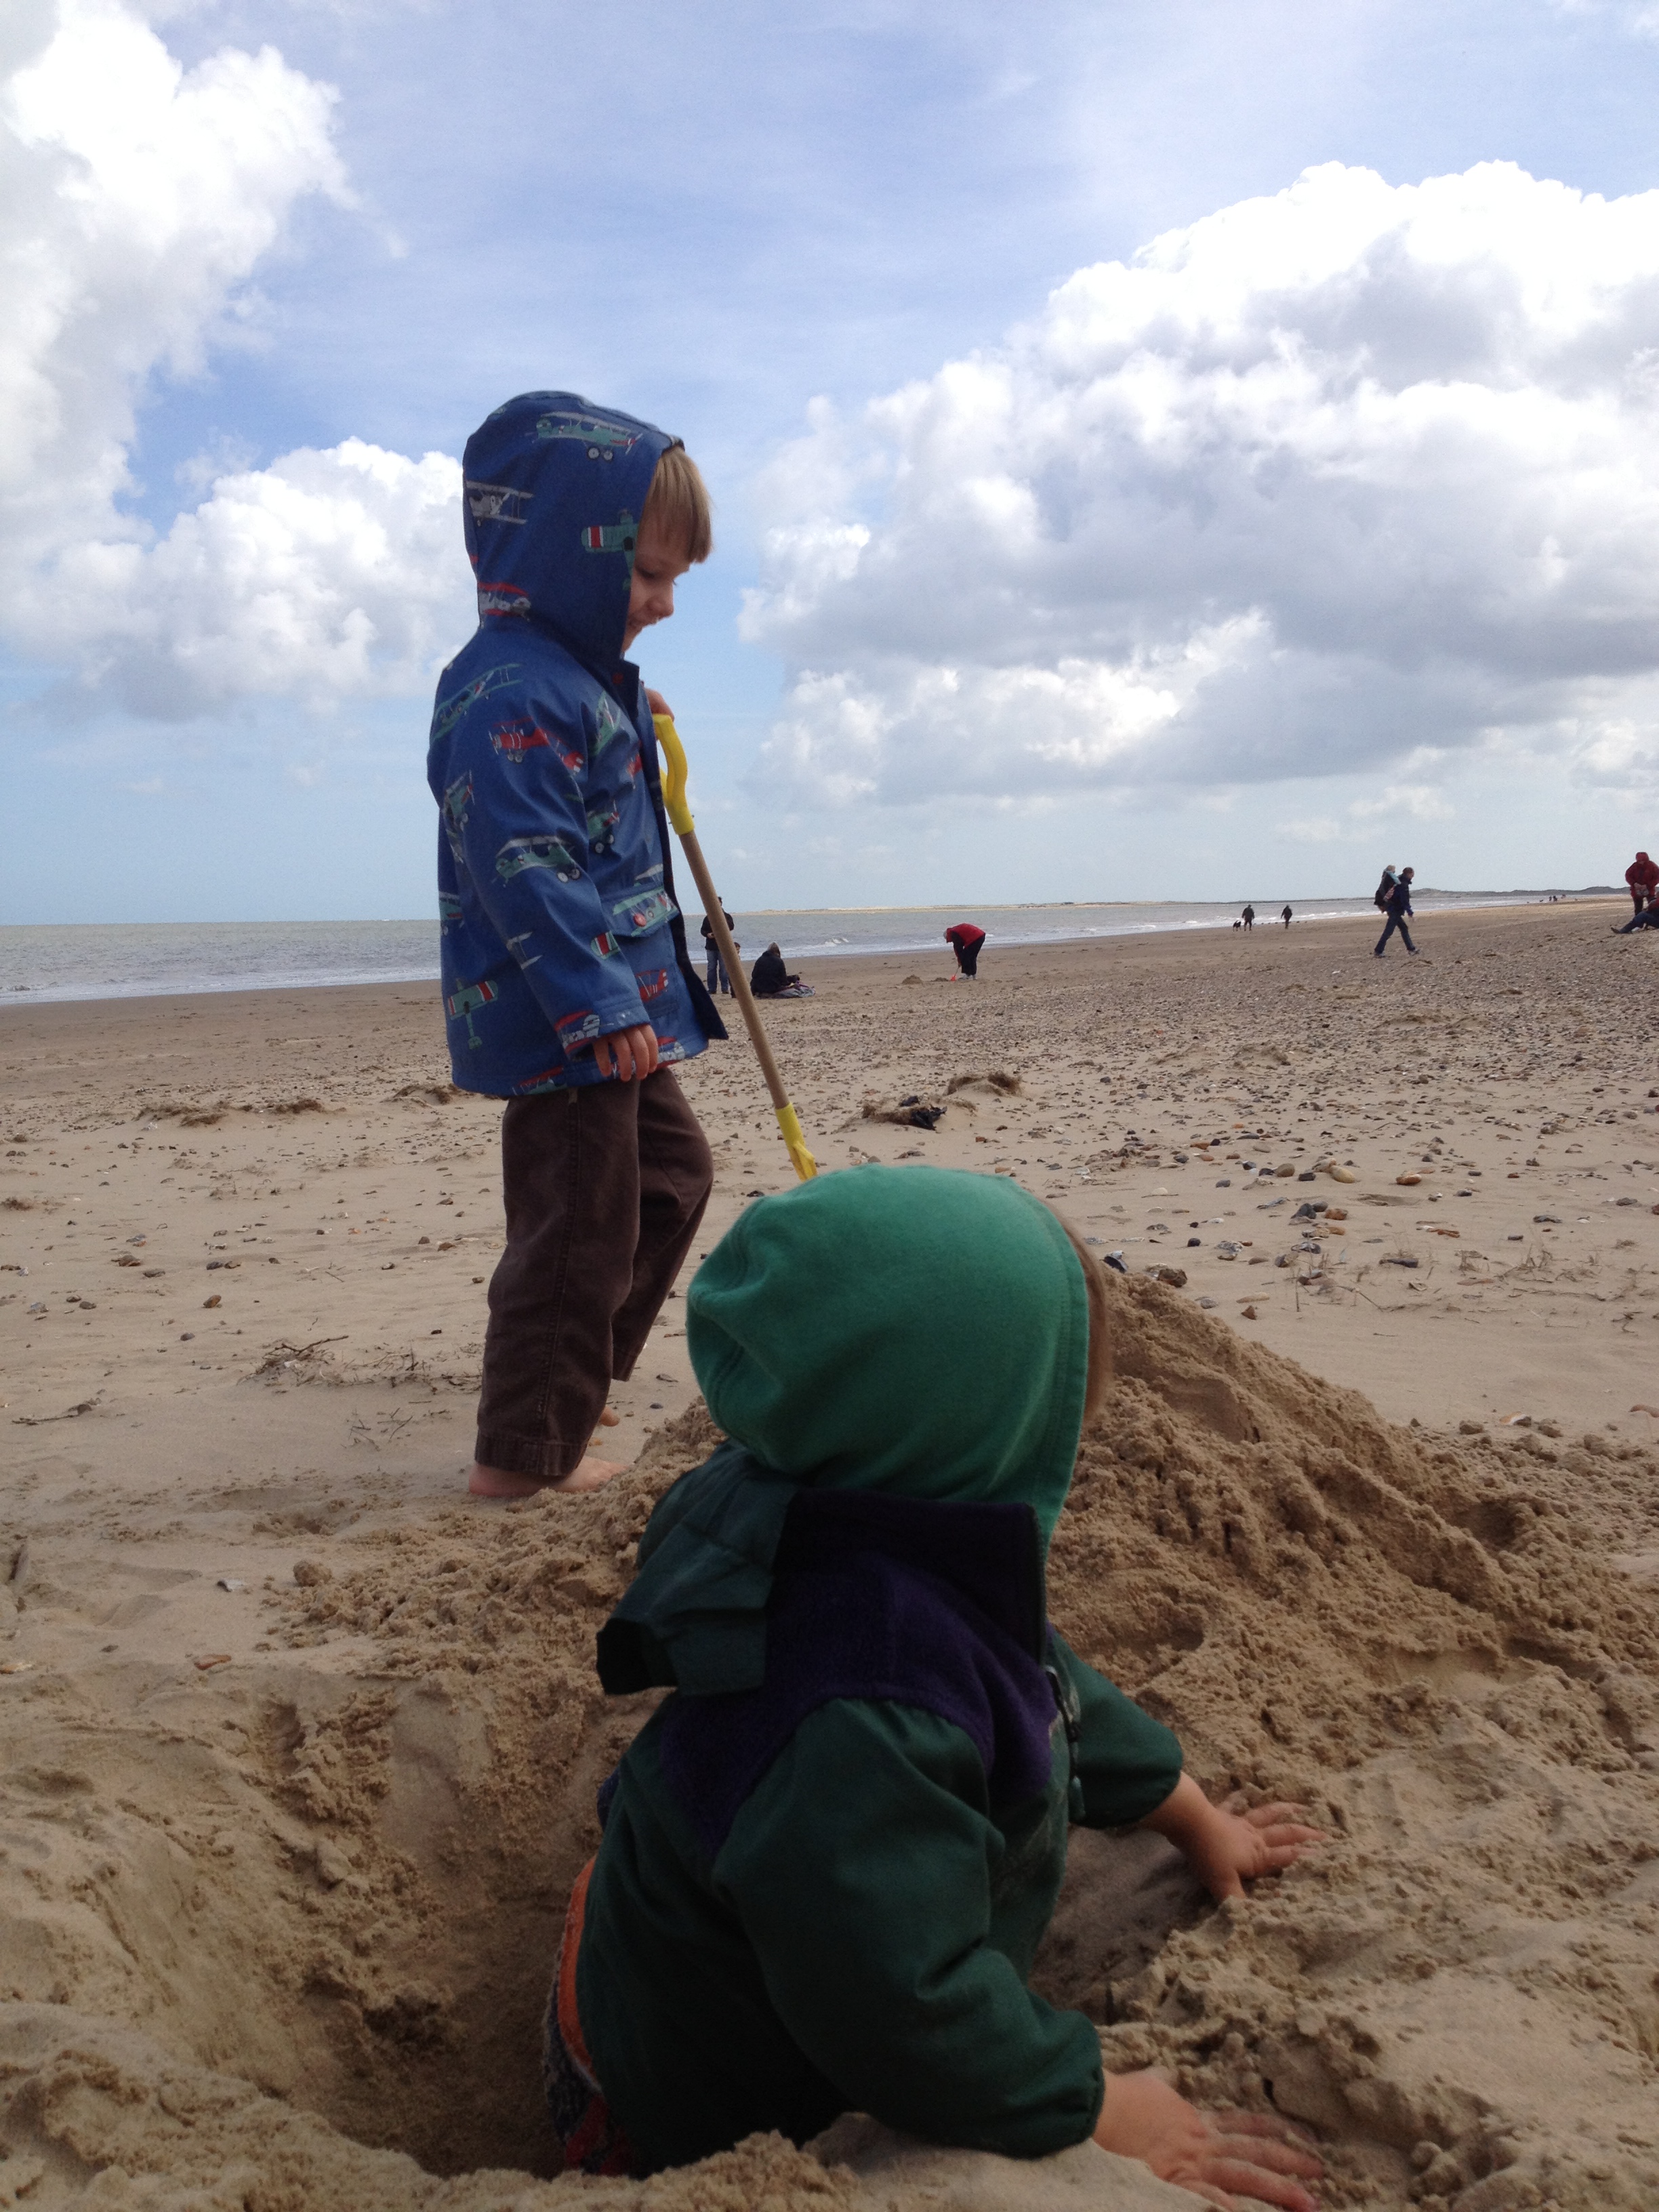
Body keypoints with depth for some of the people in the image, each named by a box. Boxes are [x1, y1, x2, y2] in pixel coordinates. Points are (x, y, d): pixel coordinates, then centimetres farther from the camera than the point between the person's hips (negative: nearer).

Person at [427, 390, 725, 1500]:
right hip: (560, 1025, -11)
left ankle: (579, 1372, 35)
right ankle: (525, 1453, 11)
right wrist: (600, 1006, -29)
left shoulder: (578, 678, 14)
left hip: (613, 1011, 11)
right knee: (579, 1228, -3)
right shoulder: (510, 694, -20)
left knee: (674, 1170, 23)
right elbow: (521, 868, -28)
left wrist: (632, 722, 22)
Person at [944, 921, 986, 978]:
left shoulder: (954, 934, -3)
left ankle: (968, 975, -1)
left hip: (975, 938, -10)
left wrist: (959, 961, 5)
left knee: (965, 956, -2)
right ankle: (973, 974, 23)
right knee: (972, 957, 19)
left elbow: (958, 948, -4)